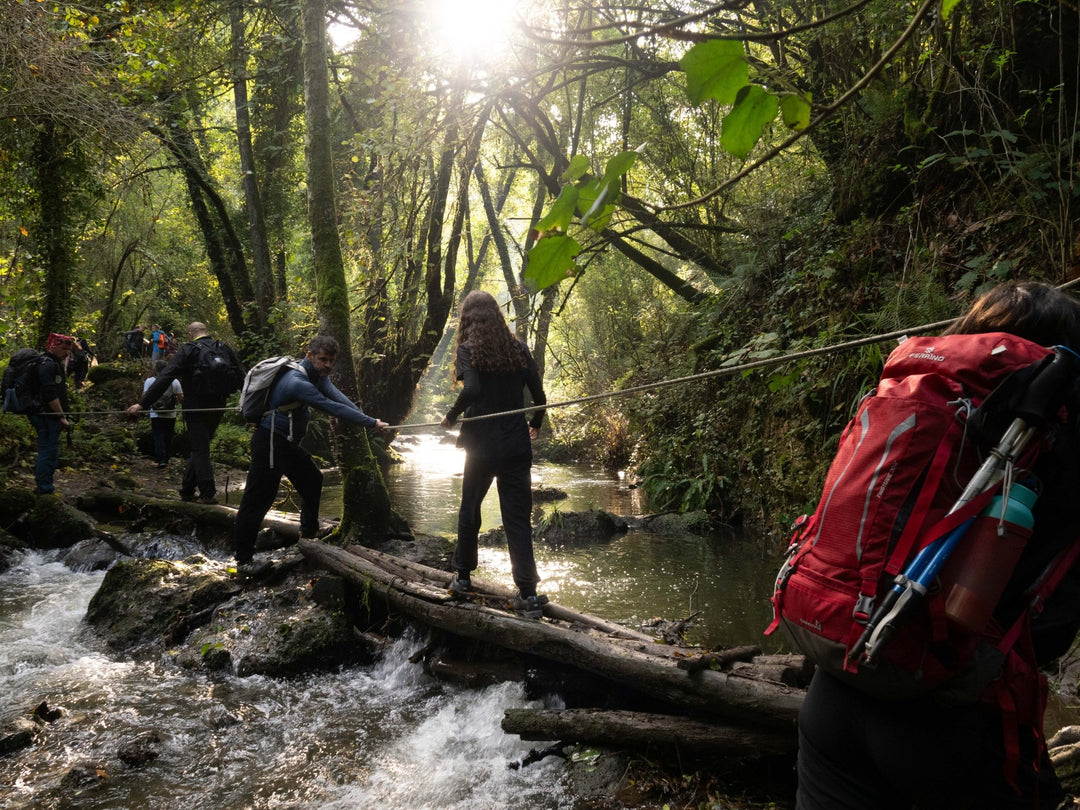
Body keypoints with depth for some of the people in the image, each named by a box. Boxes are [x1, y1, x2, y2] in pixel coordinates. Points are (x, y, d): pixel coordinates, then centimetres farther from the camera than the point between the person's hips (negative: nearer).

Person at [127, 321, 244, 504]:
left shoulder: (187, 351, -8)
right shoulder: (225, 349, 4)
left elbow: (164, 379, -14)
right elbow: (240, 377, 6)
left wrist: (143, 403, -14)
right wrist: (223, 393, 18)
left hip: (195, 408, -4)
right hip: (217, 407, 4)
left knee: (200, 450, 1)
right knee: (199, 448, 16)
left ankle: (208, 493, -4)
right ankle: (187, 489, 19)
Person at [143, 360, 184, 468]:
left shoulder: (149, 381, -3)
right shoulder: (175, 381, -2)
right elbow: (181, 399, -2)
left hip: (156, 415, -1)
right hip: (170, 415, 1)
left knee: (158, 437, 2)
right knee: (168, 438, 13)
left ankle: (161, 459, -11)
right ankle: (167, 459, 19)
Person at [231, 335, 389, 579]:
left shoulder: (318, 376, 4)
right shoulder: (297, 382, -27)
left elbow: (338, 396, -9)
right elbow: (332, 407, -30)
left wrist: (365, 418, -26)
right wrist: (371, 422, -27)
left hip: (288, 444, 10)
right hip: (269, 443, -10)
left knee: (312, 480, 22)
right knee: (258, 498, -7)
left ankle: (309, 532, 39)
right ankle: (243, 560, -2)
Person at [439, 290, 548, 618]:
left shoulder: (468, 349, -5)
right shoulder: (518, 348, 4)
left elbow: (472, 388, -22)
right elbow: (538, 394, 5)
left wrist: (452, 415, -6)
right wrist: (535, 423, 22)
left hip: (482, 445, -2)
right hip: (516, 446, 2)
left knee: (469, 509, 18)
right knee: (518, 518, 4)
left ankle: (463, 577, 27)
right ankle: (528, 595, -2)